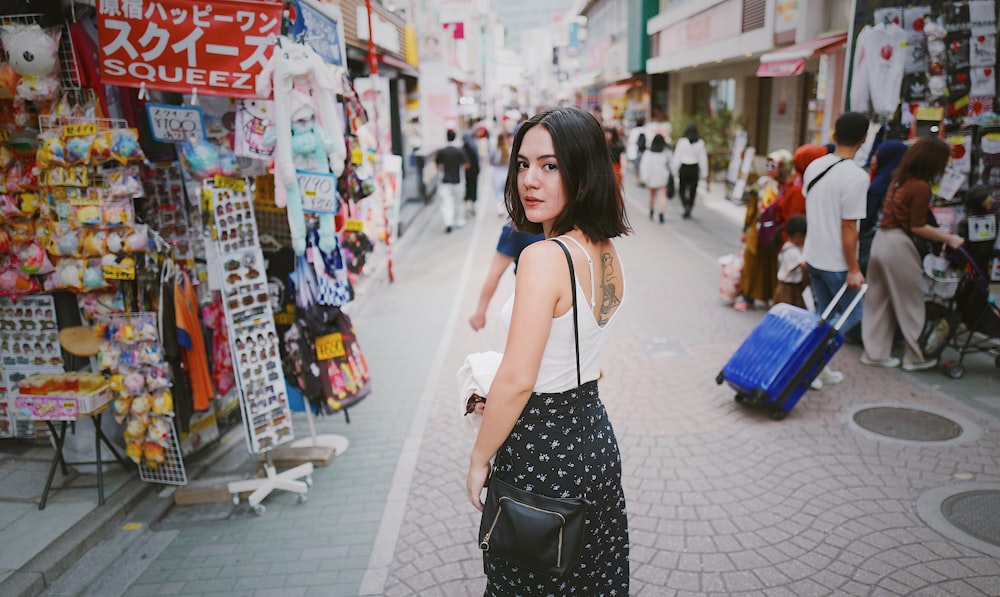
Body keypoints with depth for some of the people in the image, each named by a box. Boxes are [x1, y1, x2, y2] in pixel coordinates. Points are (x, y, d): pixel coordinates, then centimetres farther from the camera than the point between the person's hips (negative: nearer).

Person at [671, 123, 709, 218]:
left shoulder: (681, 142, -10)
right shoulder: (700, 143, -5)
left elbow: (677, 157, -7)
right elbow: (703, 158, 0)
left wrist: (674, 171, 1)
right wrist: (704, 173, 7)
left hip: (684, 168, -2)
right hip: (695, 168, 2)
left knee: (682, 190, 12)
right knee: (692, 191, 12)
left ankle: (686, 205, -12)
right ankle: (689, 211, 17)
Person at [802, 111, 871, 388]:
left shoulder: (814, 166, 2)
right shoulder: (856, 177, -21)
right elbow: (848, 228, -21)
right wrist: (853, 269, -14)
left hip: (813, 256, 7)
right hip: (836, 263, -7)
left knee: (823, 313, 19)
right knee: (853, 313, 11)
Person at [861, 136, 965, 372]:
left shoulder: (899, 179, 9)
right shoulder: (921, 187, -15)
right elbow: (917, 227, -14)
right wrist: (948, 238, -5)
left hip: (881, 239, 8)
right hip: (899, 246, -8)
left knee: (879, 300, 14)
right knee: (911, 303, 7)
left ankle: (875, 352, 22)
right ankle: (916, 357, 19)